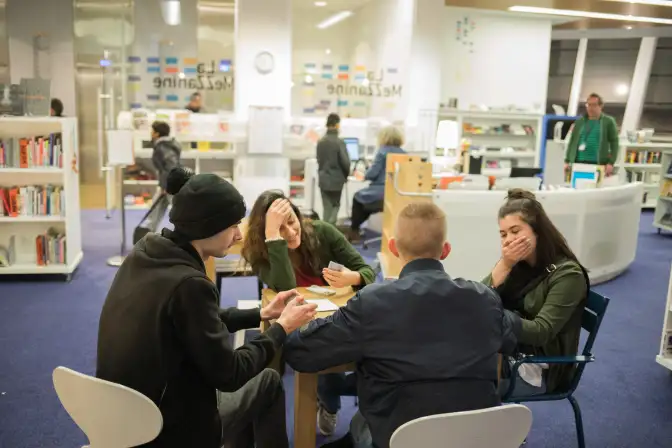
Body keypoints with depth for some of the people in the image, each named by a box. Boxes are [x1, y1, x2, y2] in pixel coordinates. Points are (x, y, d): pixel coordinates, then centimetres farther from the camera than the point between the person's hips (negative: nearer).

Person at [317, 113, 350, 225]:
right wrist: (346, 175, 3)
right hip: (336, 179, -4)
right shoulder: (339, 142, -16)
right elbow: (345, 162, -15)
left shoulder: (320, 141, 2)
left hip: (323, 178, 5)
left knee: (326, 207, 12)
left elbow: (319, 160, 10)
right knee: (335, 205, 10)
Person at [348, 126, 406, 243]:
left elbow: (372, 174, -14)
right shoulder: (404, 154, 6)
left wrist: (365, 175, 9)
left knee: (358, 197, 22)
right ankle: (355, 229, 35)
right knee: (362, 197, 31)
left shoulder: (382, 152, -10)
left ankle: (353, 232, 27)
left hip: (382, 193, -6)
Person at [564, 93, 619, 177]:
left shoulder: (608, 121, 6)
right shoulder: (579, 121, 14)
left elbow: (614, 143, 1)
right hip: (579, 163, 3)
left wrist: (611, 163, -10)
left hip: (598, 164, -3)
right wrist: (567, 161, 6)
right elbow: (572, 142, 14)